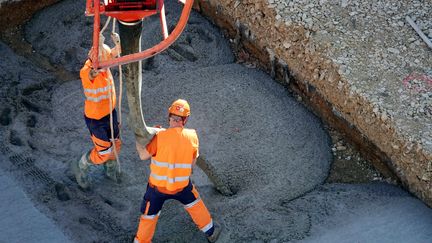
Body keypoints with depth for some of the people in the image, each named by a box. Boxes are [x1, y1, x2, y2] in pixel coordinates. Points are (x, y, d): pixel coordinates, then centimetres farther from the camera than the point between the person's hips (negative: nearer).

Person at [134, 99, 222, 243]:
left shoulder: (160, 136, -23)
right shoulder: (192, 136, -13)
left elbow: (143, 155, -14)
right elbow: (192, 162, -1)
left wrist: (138, 141, 3)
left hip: (158, 185, -2)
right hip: (181, 186, 2)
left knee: (149, 215, 18)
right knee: (194, 204, 29)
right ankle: (210, 230, 45)